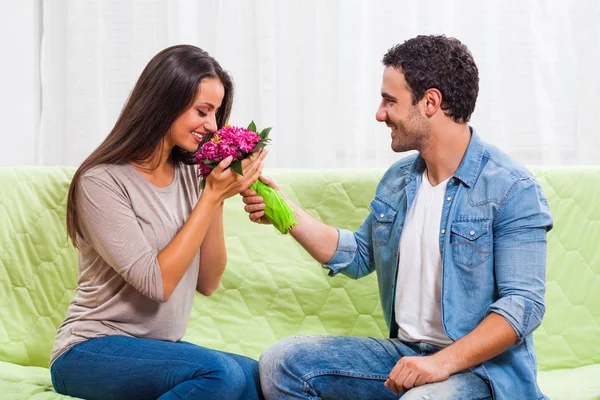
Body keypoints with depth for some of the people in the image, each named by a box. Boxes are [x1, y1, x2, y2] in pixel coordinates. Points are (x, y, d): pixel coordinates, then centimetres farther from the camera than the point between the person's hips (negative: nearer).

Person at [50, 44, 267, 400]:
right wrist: (212, 196, -18)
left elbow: (208, 283, 4)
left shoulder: (190, 174, 7)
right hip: (91, 353, -6)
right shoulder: (103, 181, -13)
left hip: (162, 349, 6)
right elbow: (157, 283, -19)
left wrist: (217, 197, -7)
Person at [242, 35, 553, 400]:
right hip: (404, 352, 7)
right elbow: (359, 255, 21)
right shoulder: (397, 179, 10)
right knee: (281, 362, -7)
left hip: (480, 365, -7)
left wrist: (443, 362, -28)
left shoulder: (512, 188, -13)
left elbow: (524, 304, -19)